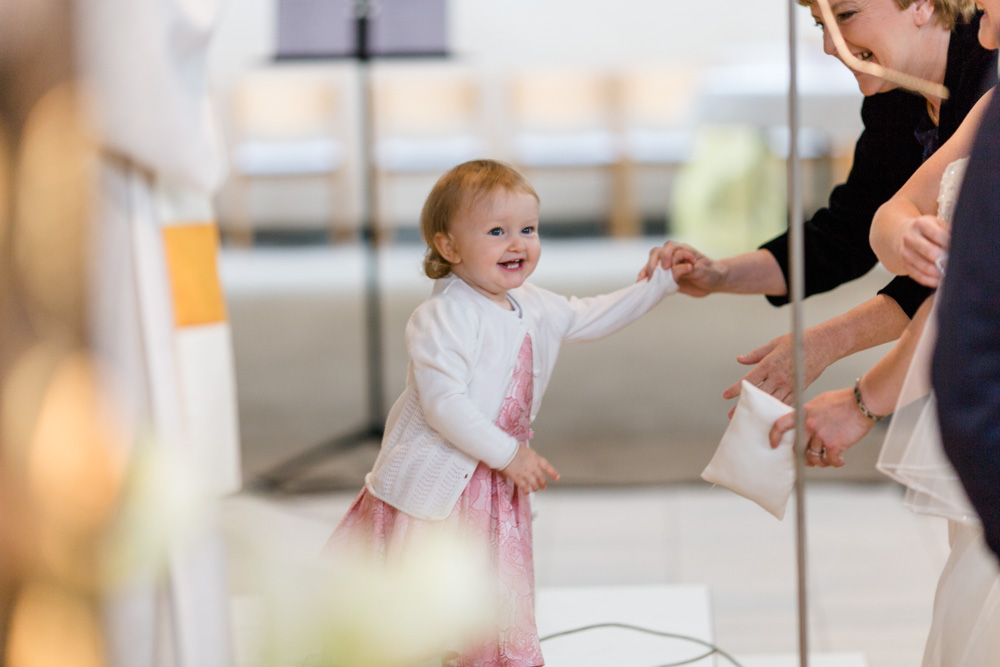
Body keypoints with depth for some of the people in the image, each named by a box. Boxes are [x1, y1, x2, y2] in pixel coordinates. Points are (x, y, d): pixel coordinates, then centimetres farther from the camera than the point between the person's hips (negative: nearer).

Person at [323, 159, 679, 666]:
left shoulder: (532, 307, 7)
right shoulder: (444, 317, -21)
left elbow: (589, 318, 23)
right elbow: (442, 401, -26)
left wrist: (658, 284, 20)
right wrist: (508, 454, -23)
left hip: (495, 486, 8)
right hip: (436, 480, -8)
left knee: (500, 606, 14)